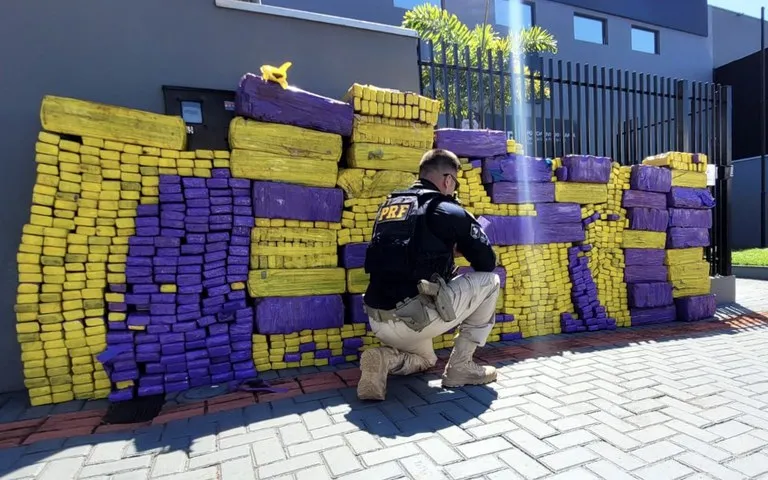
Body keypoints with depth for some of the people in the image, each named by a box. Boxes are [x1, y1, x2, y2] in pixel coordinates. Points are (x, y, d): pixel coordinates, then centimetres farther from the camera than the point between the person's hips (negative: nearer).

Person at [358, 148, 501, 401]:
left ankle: (384, 359, 4)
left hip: (379, 321, 7)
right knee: (489, 281, 14)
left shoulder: (388, 205, 16)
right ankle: (460, 367, 15)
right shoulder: (447, 210, -2)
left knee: (426, 359, 36)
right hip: (413, 317, -7)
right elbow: (488, 262, 5)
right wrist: (456, 249, 25)